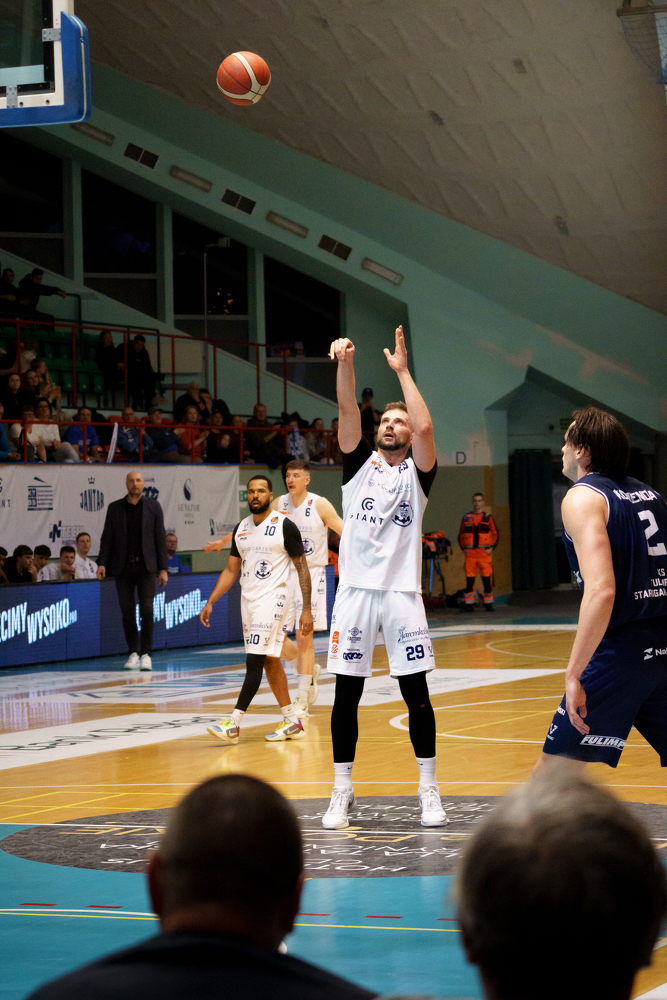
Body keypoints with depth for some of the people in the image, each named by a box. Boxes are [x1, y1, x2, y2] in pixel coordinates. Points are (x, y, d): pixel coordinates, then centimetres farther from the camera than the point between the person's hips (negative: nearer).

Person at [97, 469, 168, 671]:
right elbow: (107, 538, 7)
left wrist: (163, 568, 0)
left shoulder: (153, 507, 5)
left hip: (146, 567, -1)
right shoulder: (114, 508, 7)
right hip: (123, 567, 1)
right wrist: (102, 563, -5)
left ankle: (146, 654, -4)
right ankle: (133, 654, 11)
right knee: (127, 612, 2)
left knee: (147, 610, -9)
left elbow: (160, 538, 5)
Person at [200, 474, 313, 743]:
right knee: (269, 661, 10)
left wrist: (307, 609, -11)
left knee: (254, 661, -13)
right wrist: (210, 602, 10)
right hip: (248, 599, 7)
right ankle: (292, 723, 17)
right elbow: (231, 570, 17)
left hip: (272, 598, -7)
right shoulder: (241, 528, 11)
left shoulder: (284, 526, -8)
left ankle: (234, 723, -15)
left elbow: (302, 568, -6)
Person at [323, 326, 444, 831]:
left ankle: (429, 791, 7)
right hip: (355, 589, 2)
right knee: (347, 693, 2)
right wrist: (346, 363, -19)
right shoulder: (360, 463, 12)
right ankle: (343, 791, 10)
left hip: (401, 593, -2)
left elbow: (425, 427, -12)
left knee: (416, 693, -1)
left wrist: (402, 370, -10)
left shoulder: (417, 473, 7)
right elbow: (348, 412, -4)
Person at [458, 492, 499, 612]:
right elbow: (461, 535, 16)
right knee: (469, 580, -2)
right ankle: (469, 604, 2)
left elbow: (495, 534, 10)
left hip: (484, 553, -1)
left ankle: (488, 604, 6)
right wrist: (463, 548, 4)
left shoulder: (488, 518, 6)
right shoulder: (466, 518, 10)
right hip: (470, 553, 1)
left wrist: (492, 548, -1)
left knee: (486, 579, -1)